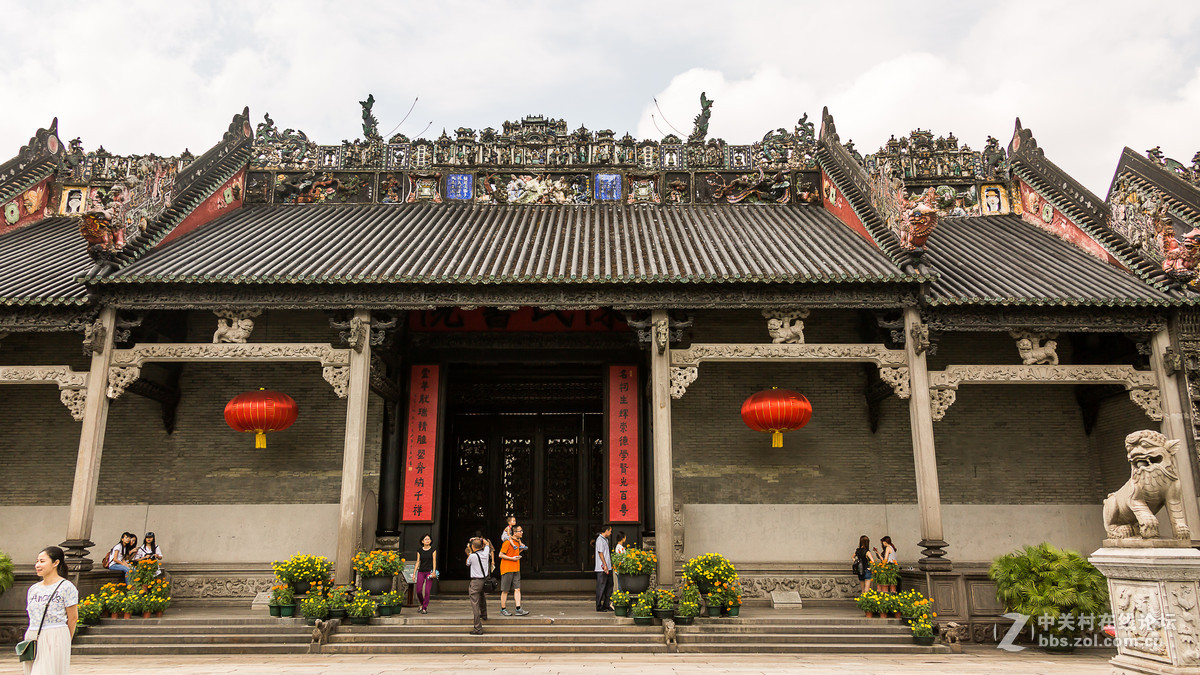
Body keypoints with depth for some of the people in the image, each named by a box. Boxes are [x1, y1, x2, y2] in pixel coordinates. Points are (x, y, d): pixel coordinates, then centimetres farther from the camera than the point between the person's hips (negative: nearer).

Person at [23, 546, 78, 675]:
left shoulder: (66, 587, -6)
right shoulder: (33, 589, 13)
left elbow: (73, 618, -4)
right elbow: (32, 617, 17)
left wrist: (64, 641, 1)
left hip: (55, 640, -6)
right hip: (32, 638, 6)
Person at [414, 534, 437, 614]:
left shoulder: (433, 550, 1)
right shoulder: (419, 550, 6)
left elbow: (434, 561, -3)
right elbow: (418, 562, 8)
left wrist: (434, 571, -15)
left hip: (429, 572, -2)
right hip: (421, 572, 2)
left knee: (427, 591, -7)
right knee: (419, 591, -1)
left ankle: (425, 608, 4)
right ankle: (422, 604, 26)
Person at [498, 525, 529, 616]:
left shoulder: (517, 541, 12)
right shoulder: (507, 542, -13)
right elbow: (501, 555, -12)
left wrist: (521, 549, 8)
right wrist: (512, 558, -17)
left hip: (516, 569, 7)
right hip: (507, 569, -7)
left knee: (517, 589, 0)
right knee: (505, 590, 1)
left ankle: (518, 610, -3)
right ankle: (503, 610, 11)